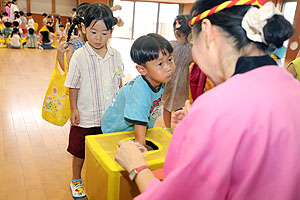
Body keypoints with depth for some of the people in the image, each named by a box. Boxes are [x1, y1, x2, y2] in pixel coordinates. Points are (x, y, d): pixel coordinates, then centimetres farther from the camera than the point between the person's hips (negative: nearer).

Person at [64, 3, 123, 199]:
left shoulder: (116, 55, -3)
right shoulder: (79, 56, -12)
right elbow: (73, 86, -5)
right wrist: (73, 109, -6)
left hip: (110, 115, 3)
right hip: (85, 116, -2)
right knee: (80, 152, 15)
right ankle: (76, 180, 40)